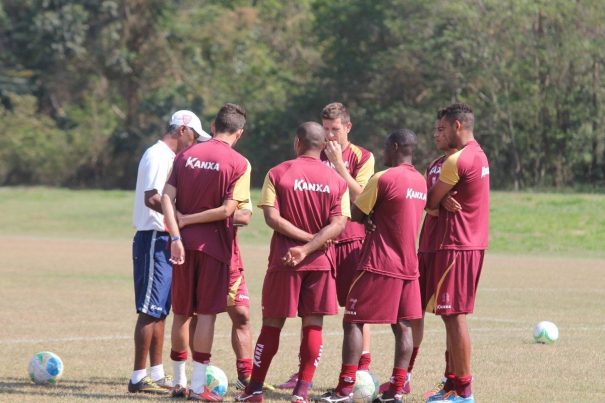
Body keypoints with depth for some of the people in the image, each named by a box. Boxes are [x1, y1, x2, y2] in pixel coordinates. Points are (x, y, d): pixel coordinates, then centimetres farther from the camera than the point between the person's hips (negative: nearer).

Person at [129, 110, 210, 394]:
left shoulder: (166, 156, 18)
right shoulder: (158, 155, -13)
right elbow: (151, 199, -23)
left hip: (163, 241, 10)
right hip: (154, 240, -10)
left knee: (160, 311, 13)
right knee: (150, 310, -9)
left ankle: (157, 375, 18)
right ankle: (139, 378, -7)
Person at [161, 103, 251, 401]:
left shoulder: (186, 155, 6)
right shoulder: (239, 164, -6)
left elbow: (167, 197, -4)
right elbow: (227, 210, -14)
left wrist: (176, 235, -10)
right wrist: (191, 219, -5)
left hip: (184, 243, 4)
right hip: (214, 244, -4)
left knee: (181, 313, 13)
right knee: (207, 312, 0)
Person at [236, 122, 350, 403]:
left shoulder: (278, 174, -2)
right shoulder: (337, 181, 2)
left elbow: (272, 217, -12)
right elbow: (338, 224, -10)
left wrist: (306, 239, -8)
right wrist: (310, 247, -15)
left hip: (284, 261, -1)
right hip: (321, 262, 1)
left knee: (272, 323, 7)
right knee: (313, 324, 4)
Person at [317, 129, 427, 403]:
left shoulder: (383, 179, -12)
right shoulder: (420, 182, 11)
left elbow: (356, 214, -4)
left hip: (379, 266, -7)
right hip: (409, 266, 7)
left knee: (353, 321, -2)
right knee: (402, 326, 6)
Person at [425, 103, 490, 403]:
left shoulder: (457, 161, -16)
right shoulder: (479, 156, 14)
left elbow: (431, 202, -10)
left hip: (456, 246, -10)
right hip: (474, 243, 10)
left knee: (454, 316, -7)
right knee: (454, 316, 14)